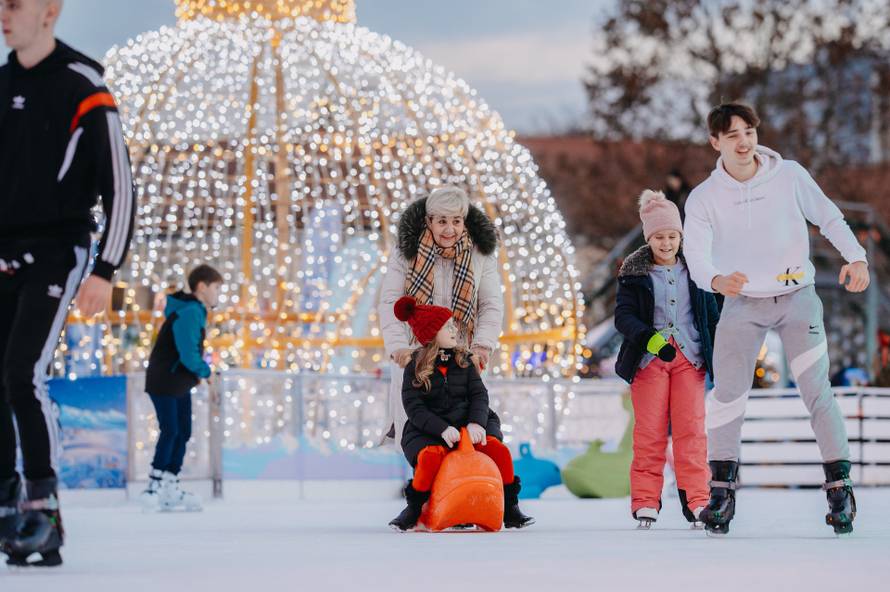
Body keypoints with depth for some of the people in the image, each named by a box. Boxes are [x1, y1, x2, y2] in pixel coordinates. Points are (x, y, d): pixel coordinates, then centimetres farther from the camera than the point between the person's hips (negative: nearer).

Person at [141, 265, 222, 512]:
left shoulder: (195, 312, 11)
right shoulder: (189, 313, -21)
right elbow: (189, 355, -25)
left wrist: (199, 370, 3)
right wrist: (205, 371, -7)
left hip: (180, 384, 10)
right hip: (164, 382, -10)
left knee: (183, 433, 9)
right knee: (170, 431, -11)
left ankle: (170, 489, 13)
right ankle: (154, 488, -7)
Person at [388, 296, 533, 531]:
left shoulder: (464, 360, 11)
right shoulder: (415, 366, 1)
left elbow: (479, 394, 2)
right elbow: (414, 408, -8)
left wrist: (476, 422, -19)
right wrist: (442, 429, -23)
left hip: (465, 423, 3)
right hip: (427, 431, -3)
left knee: (498, 449, -25)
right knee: (431, 456, -37)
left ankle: (510, 509, -10)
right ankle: (413, 509, -14)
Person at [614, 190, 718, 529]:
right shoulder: (634, 273, 4)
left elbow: (712, 316, 17)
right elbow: (623, 316, -6)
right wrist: (650, 339, -22)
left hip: (689, 358, 1)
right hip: (649, 359, -1)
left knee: (691, 428, -6)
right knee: (649, 431, -3)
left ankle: (696, 501, -6)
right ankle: (646, 503, -1)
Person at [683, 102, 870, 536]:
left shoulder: (790, 176, -4)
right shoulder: (704, 198, -5)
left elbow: (828, 217, 4)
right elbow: (695, 254, -15)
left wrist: (856, 257, -14)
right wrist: (717, 280, -38)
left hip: (797, 297, -1)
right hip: (742, 304, 1)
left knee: (816, 390, -9)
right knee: (727, 393, -7)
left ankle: (840, 485, -6)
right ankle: (722, 489, 2)